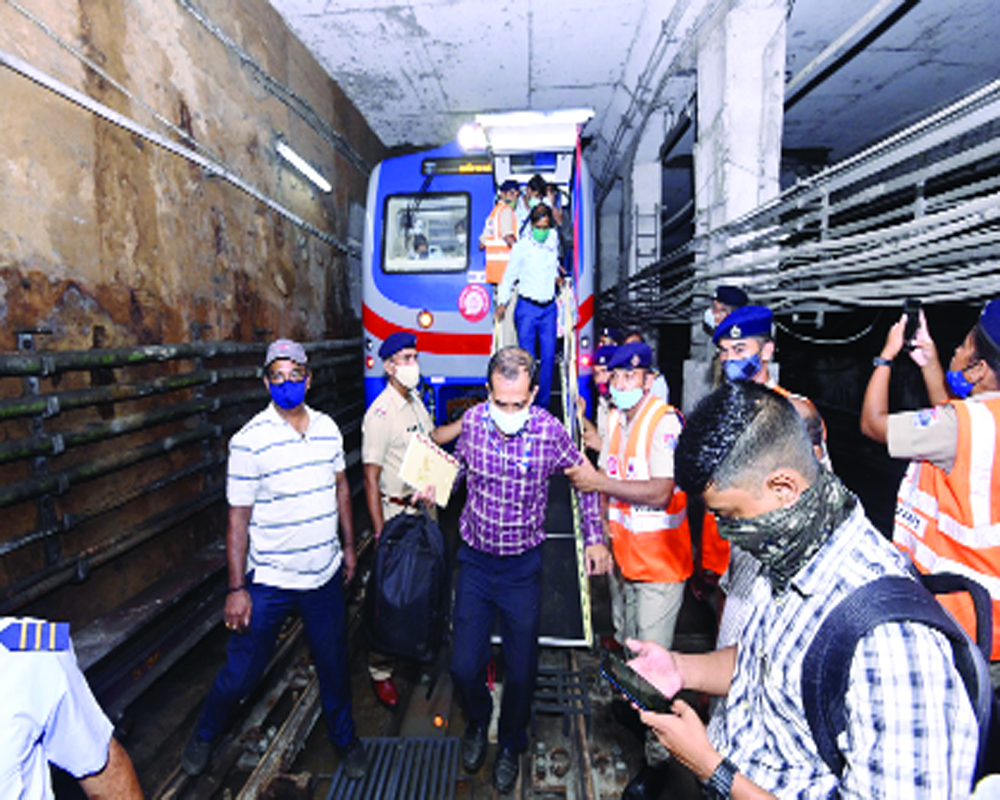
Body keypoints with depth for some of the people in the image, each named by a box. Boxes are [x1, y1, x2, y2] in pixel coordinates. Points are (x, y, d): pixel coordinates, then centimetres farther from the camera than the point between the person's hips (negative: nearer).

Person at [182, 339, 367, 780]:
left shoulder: (328, 428, -2)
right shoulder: (248, 441, -15)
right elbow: (238, 518, -12)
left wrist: (349, 545, 12)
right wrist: (236, 589, -11)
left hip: (325, 575, 3)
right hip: (269, 581, -3)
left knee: (334, 664, 18)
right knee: (241, 672, 13)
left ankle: (344, 737, 44)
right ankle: (204, 734, 45)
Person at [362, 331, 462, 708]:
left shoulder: (414, 400, 5)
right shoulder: (380, 414, -21)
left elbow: (432, 436, 21)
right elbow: (371, 478, -20)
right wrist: (380, 533, -21)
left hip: (423, 505, 8)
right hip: (397, 512, -8)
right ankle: (380, 669, 21)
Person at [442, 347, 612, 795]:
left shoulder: (550, 431, -17)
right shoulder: (472, 421, -10)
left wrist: (594, 538, -2)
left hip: (523, 565, -1)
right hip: (475, 560, 2)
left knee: (521, 670, 10)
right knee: (464, 666, 8)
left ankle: (511, 745, 41)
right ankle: (477, 720, 44)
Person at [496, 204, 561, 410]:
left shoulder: (553, 244, 7)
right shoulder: (521, 247, -4)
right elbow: (509, 276, 1)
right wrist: (502, 302, -1)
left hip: (549, 307, 4)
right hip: (527, 307, -4)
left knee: (548, 356, 3)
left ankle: (543, 405, 13)